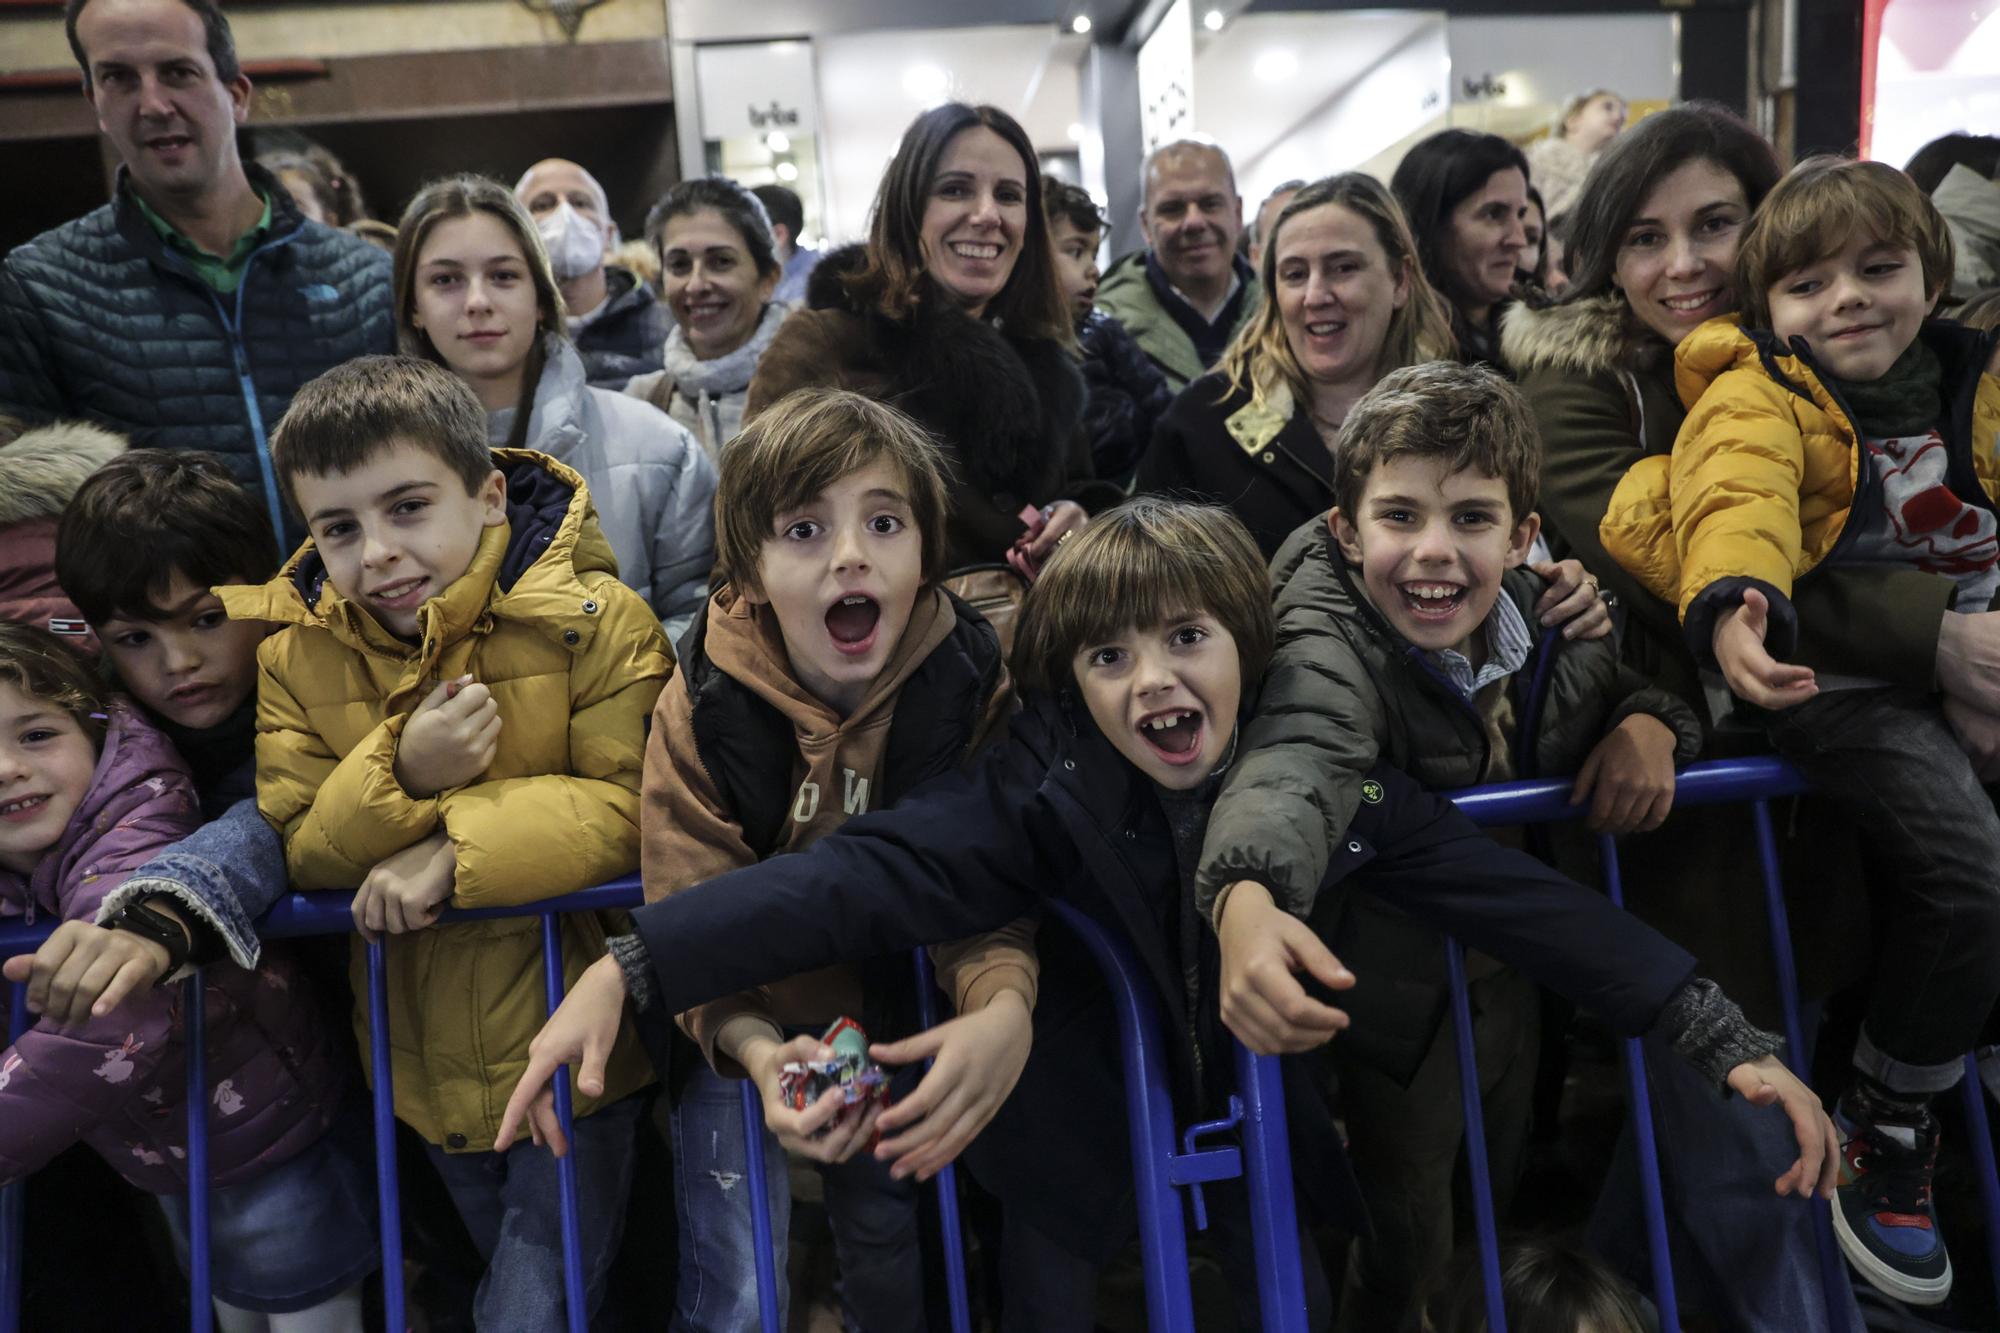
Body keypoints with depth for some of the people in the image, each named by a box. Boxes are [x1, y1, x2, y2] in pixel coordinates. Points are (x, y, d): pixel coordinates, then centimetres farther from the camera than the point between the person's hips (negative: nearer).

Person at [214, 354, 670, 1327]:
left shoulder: (592, 621, -17)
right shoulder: (294, 657, -5)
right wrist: (403, 775, -26)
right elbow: (301, 857, -7)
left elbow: (631, 808, -20)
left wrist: (458, 848, -28)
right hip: (428, 1064, 5)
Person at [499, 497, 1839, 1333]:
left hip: (1267, 1119, 2)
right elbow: (866, 873, -35)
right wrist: (629, 970, -46)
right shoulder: (1044, 785, -24)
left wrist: (1728, 1041, -21)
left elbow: (1526, 901, -17)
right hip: (1081, 1137, -2)